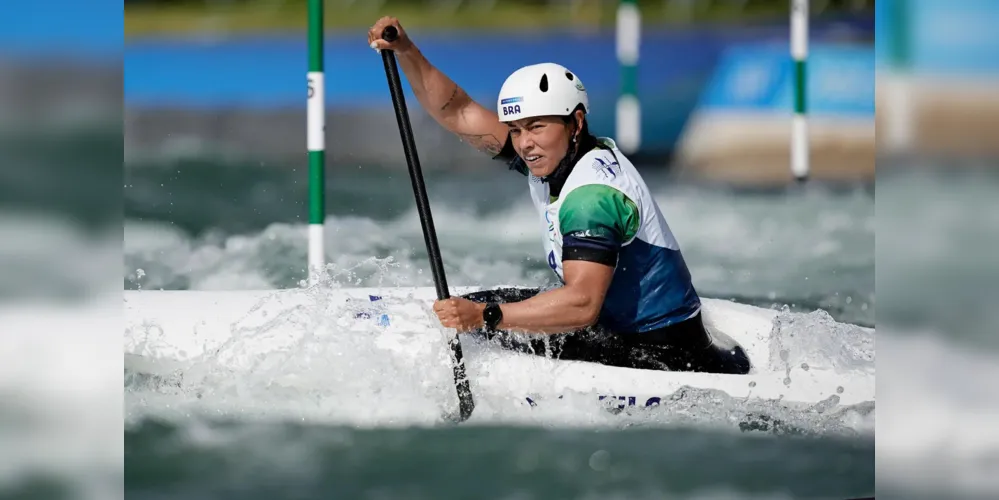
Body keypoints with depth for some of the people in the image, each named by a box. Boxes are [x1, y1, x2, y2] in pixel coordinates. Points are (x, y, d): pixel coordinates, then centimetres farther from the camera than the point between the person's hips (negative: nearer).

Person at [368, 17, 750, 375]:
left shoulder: (593, 193, -26)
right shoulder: (551, 154, 0)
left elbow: (583, 305, -36)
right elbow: (457, 113, 3)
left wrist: (485, 317, -42)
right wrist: (405, 52, -11)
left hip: (660, 350, -9)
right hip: (614, 321, 9)